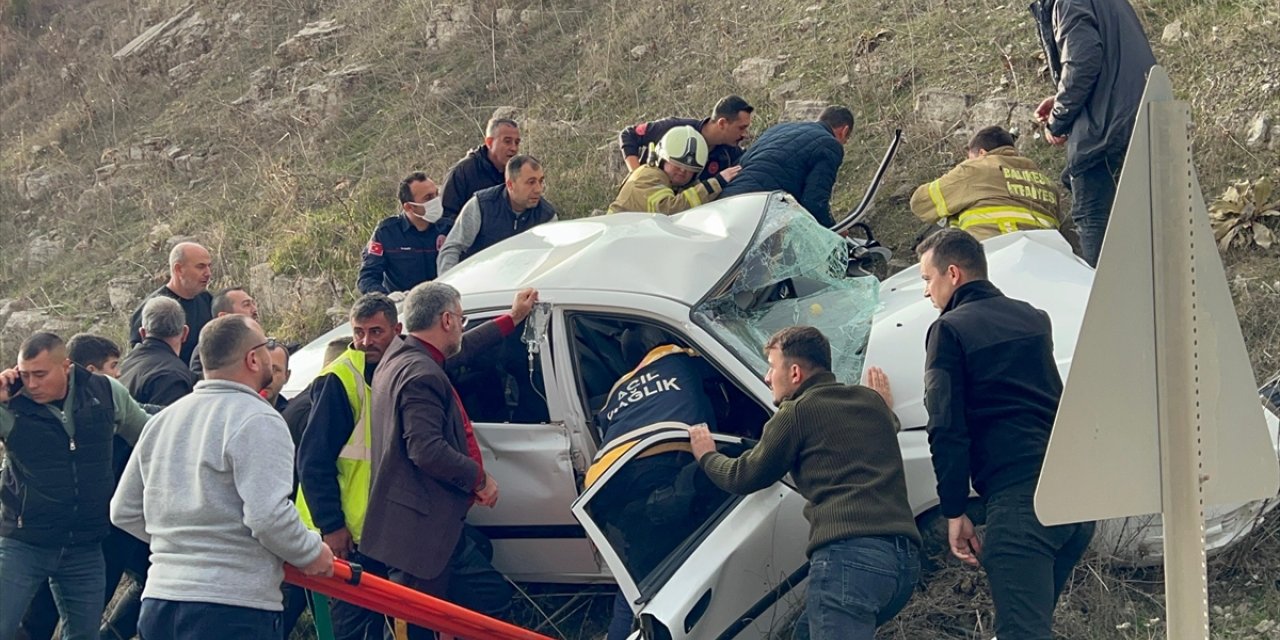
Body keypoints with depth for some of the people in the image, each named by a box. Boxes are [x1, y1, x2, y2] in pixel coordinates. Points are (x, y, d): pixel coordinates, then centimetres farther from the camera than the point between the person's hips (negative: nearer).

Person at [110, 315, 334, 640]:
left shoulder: (162, 420, 14)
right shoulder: (257, 421, -11)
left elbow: (124, 512, 18)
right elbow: (269, 515, -20)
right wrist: (311, 553, -3)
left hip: (158, 600, 8)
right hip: (235, 610, -8)